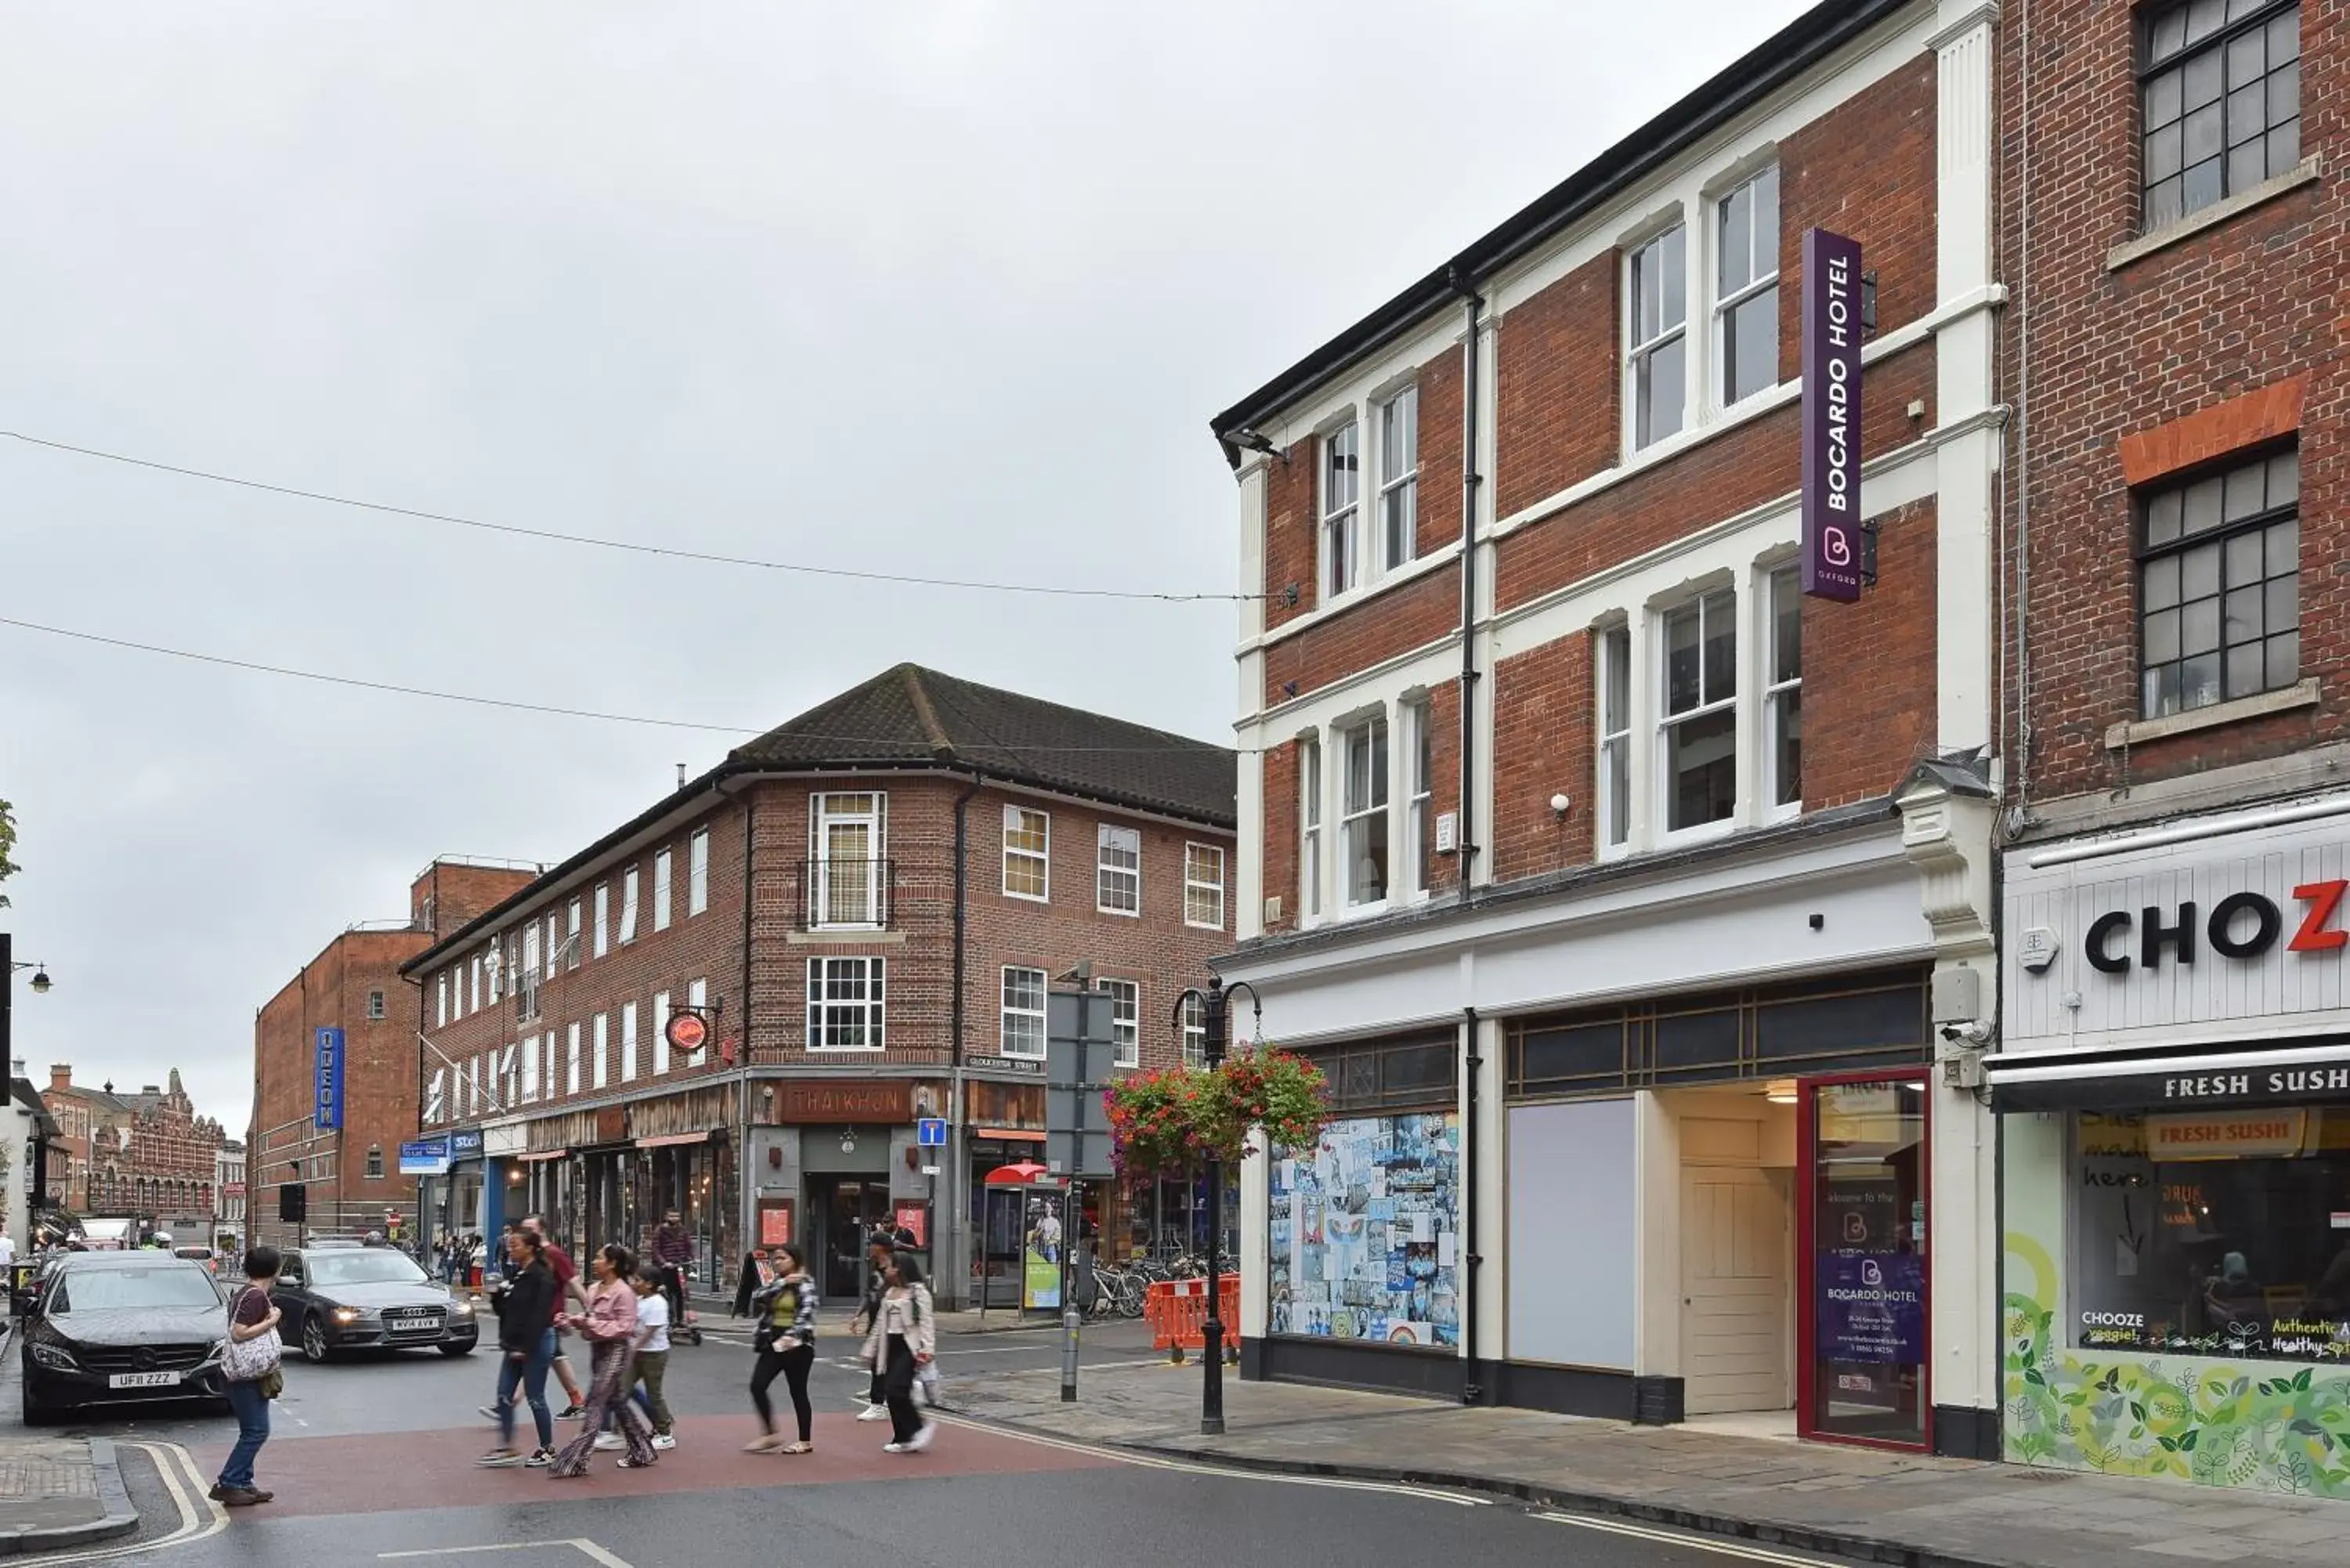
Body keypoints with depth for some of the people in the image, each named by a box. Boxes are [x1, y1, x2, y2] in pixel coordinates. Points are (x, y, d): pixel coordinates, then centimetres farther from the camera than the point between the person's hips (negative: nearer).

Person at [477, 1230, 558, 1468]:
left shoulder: (541, 1277, -15)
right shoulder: (514, 1273, 11)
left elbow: (539, 1316, -20)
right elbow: (503, 1310, 15)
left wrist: (525, 1348, -22)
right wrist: (498, 1294, -5)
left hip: (535, 1343, -9)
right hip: (514, 1345, 9)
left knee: (535, 1397, -1)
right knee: (504, 1395, 6)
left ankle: (547, 1450, 10)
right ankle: (506, 1449, 11)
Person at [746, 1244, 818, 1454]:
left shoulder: (805, 1284, -6)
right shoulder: (775, 1282, 13)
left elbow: (806, 1313, -18)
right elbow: (758, 1299, -4)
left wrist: (791, 1336, -31)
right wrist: (782, 1282, -12)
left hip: (797, 1344, -6)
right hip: (773, 1342, 6)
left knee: (798, 1392, 2)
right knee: (757, 1386, -4)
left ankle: (806, 1441, 13)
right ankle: (769, 1435, 9)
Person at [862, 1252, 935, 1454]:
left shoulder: (918, 1291, -6)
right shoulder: (889, 1293, 17)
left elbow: (926, 1321, -14)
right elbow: (880, 1324, 21)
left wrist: (927, 1349, -24)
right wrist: (870, 1350, 20)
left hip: (908, 1346, -8)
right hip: (891, 1346, 8)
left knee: (895, 1389, -18)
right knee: (891, 1391, 5)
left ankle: (920, 1427, -4)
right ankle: (903, 1438, 13)